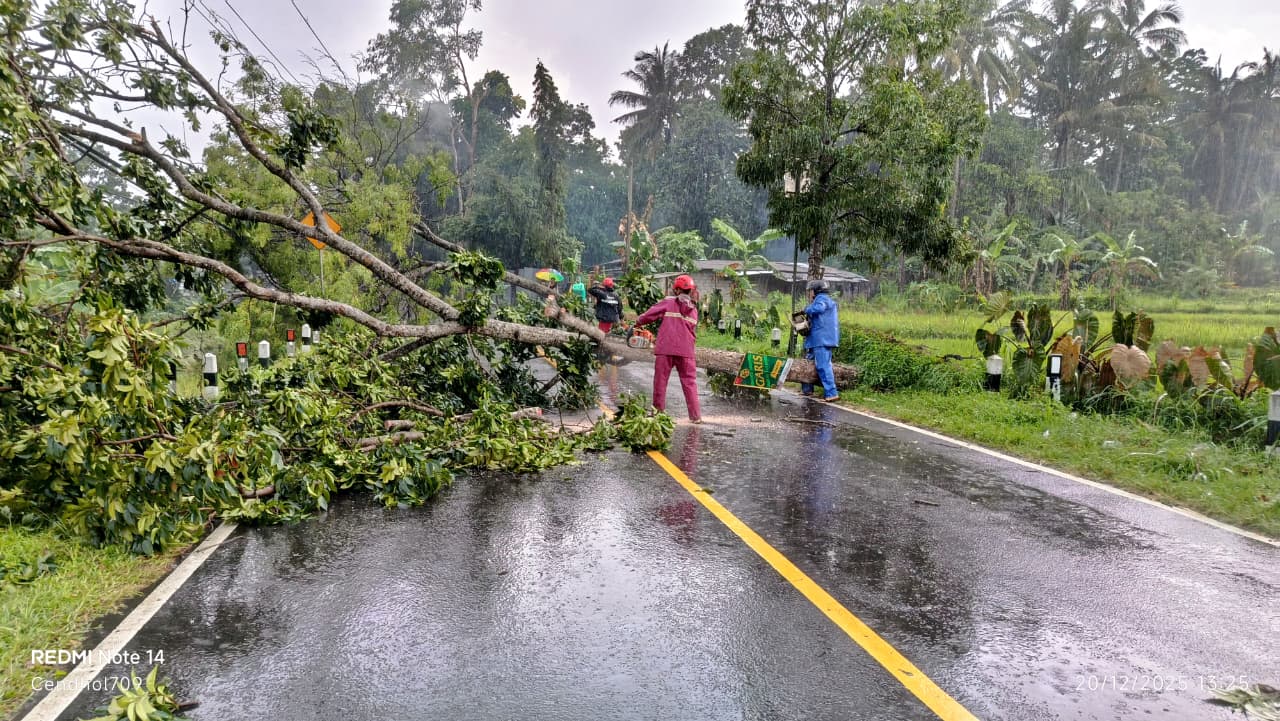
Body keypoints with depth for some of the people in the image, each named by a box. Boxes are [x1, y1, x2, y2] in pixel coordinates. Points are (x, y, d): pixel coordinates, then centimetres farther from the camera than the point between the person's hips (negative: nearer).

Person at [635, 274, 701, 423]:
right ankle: (695, 415, 4)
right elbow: (693, 332, 17)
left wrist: (637, 322, 16)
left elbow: (649, 314, 0)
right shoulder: (693, 309, 12)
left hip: (665, 349, -2)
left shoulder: (668, 302, 1)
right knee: (689, 383, 7)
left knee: (660, 381, 8)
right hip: (685, 351, 2)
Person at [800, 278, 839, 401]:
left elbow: (817, 309, -30)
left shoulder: (822, 299, -7)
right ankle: (807, 389, 29)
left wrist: (807, 309, -12)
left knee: (823, 366, -14)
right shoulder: (824, 300, 25)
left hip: (822, 339, -11)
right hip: (817, 340, 11)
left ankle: (832, 393, -18)